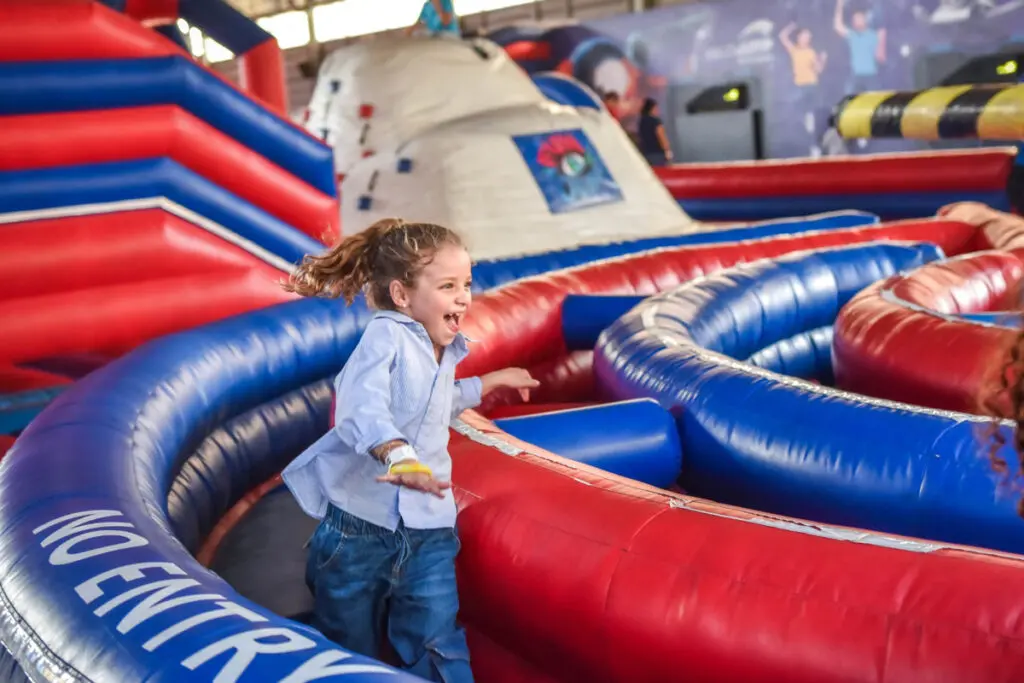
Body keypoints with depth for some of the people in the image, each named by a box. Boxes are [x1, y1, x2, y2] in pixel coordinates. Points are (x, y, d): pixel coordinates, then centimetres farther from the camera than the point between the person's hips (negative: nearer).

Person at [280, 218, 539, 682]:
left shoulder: (444, 352, 11)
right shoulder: (386, 334, -14)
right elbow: (362, 408, -34)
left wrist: (490, 382, 36)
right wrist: (398, 454, -51)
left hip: (428, 527, 5)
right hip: (360, 520, -5)